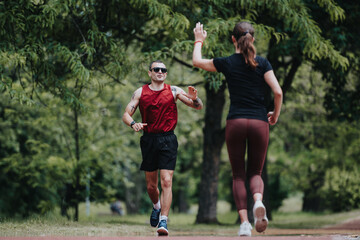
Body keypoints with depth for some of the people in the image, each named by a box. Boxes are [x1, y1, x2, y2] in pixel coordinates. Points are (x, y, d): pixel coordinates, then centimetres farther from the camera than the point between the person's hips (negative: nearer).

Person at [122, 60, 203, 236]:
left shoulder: (173, 91, 6)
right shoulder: (141, 92, 8)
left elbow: (198, 106, 7)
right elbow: (126, 114, 4)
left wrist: (194, 98, -16)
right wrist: (133, 124, -18)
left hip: (168, 140, -2)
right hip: (148, 140, 2)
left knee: (166, 182, -14)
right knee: (151, 185, 10)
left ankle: (163, 221, -16)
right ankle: (157, 207, 41)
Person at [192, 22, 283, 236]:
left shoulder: (227, 63, 3)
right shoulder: (262, 63, 3)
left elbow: (197, 61, 19)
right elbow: (278, 92, -6)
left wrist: (199, 41, 37)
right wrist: (275, 115, 10)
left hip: (235, 122, -1)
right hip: (259, 122, 1)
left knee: (238, 175, 8)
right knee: (255, 173, 12)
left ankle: (244, 222, -7)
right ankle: (259, 202, -21)